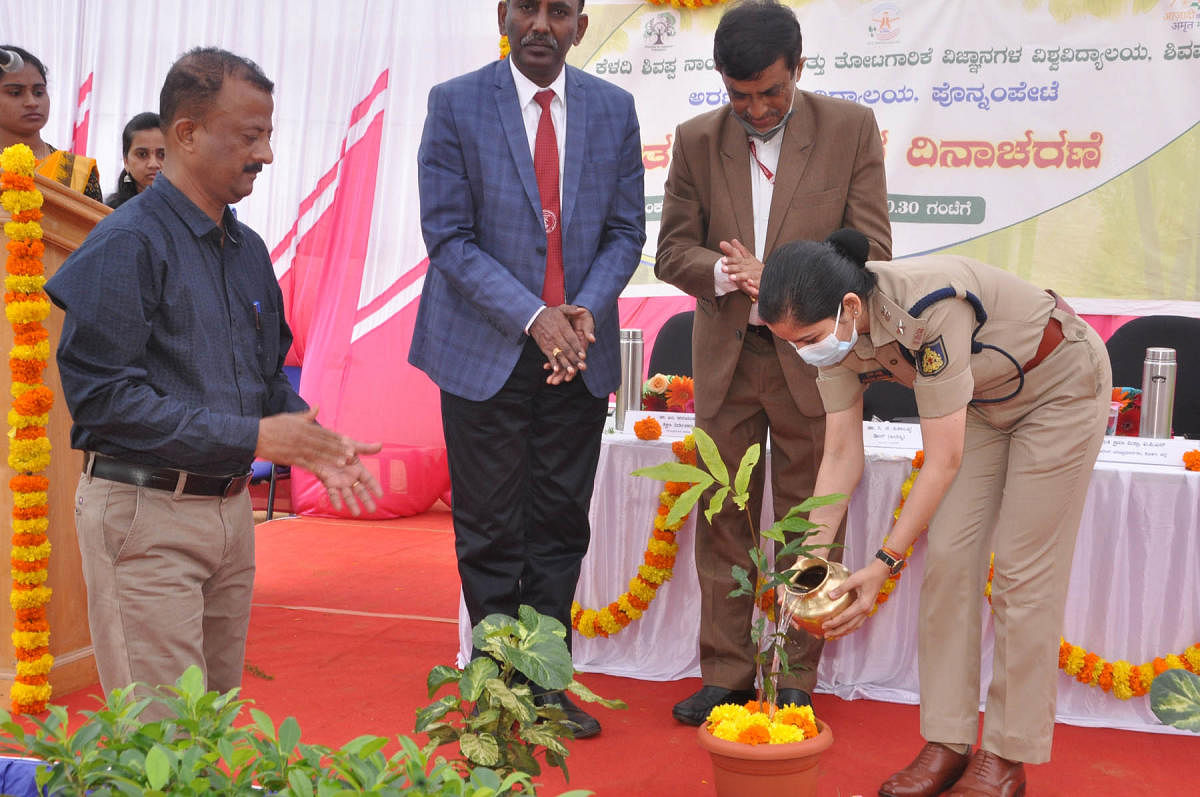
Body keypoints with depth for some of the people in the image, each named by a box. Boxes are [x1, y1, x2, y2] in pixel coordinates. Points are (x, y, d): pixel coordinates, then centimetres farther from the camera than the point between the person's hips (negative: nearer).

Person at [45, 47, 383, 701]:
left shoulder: (248, 248, 12)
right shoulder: (127, 244, -12)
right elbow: (102, 396, -19)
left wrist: (314, 446, 1)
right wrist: (251, 436, -20)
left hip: (231, 509, 8)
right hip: (144, 511, -7)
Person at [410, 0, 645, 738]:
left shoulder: (614, 109, 5)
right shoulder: (455, 104, -4)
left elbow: (626, 231, 7)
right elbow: (449, 236, -8)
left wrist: (586, 311, -11)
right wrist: (533, 318, -17)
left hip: (579, 353, 3)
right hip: (486, 350, -3)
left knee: (561, 526, 8)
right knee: (491, 531, 4)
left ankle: (546, 680, 20)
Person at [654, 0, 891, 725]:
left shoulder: (852, 129, -3)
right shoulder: (697, 140, 3)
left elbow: (870, 250, -5)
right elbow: (673, 250, 4)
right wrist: (729, 274, -17)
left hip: (811, 357, -2)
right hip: (724, 358, 2)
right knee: (724, 521, 9)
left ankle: (795, 682, 19)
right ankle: (725, 674, 21)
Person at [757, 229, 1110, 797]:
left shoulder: (930, 309, -40)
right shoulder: (838, 331, -17)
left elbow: (944, 461, -34)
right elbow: (841, 456, -11)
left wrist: (884, 564, -32)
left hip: (1061, 388, -6)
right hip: (983, 400, 7)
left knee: (1023, 570, -5)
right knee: (947, 556, -2)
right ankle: (947, 743, 7)